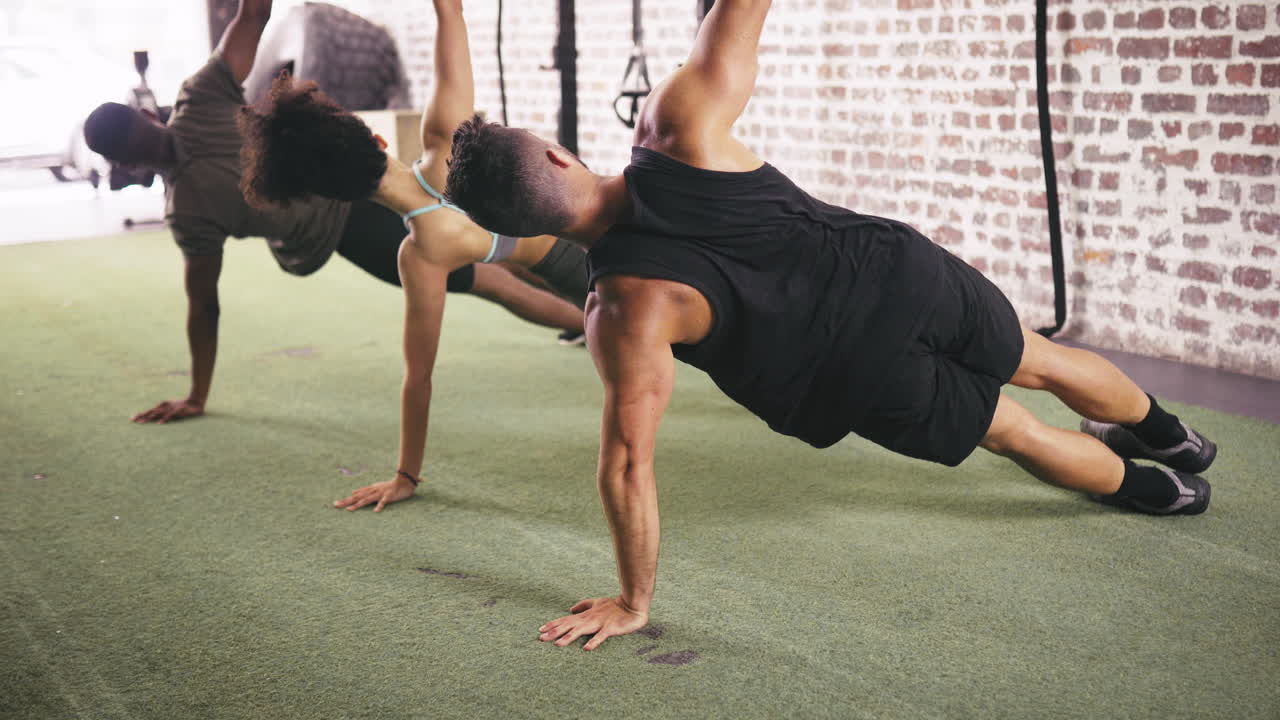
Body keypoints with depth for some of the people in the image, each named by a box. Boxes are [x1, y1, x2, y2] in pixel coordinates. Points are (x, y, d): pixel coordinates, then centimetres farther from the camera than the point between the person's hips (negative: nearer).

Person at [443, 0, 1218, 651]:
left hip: (865, 380, -3)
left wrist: (633, 604, -8)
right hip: (903, 270, 3)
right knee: (1042, 362, 31)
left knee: (1015, 431, 28)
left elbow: (628, 464, -20)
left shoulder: (625, 312, -23)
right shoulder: (683, 126, -21)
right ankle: (1170, 436, 59)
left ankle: (1153, 490, 52)